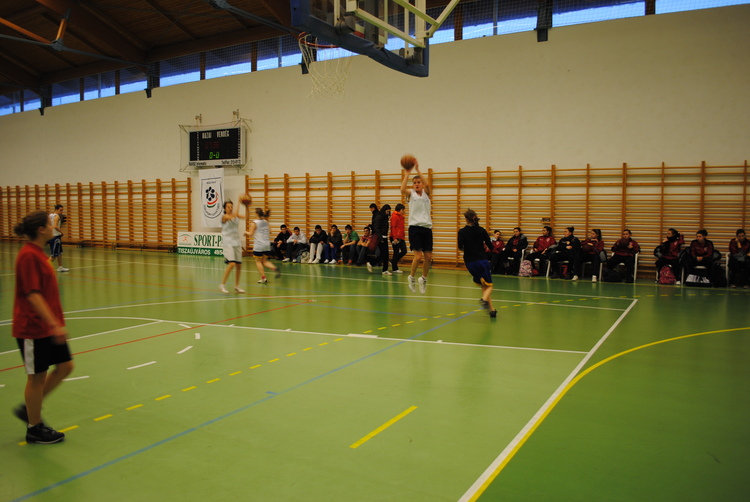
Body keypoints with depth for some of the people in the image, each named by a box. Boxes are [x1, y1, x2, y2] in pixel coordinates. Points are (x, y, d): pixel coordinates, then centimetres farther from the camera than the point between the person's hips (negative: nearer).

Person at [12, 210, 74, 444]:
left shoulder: (38, 253, 10)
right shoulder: (28, 256, -19)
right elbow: (32, 295, -24)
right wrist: (54, 324, -27)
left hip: (49, 326, 9)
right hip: (33, 328, -9)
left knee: (65, 366, 12)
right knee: (37, 376, 3)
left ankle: (29, 408, 29)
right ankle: (34, 428, 20)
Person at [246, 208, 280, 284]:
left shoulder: (254, 223, -7)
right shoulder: (266, 222, 9)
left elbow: (251, 234, -9)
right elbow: (269, 232, 16)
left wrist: (246, 232, 10)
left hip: (258, 246, -6)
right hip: (267, 244, 6)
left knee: (258, 261, 8)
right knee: (264, 261, 16)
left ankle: (263, 278, 1)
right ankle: (275, 269, -9)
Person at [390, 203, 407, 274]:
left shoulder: (401, 217, 18)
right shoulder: (394, 216, -10)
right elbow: (393, 227, -15)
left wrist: (404, 236, 18)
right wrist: (395, 238, -21)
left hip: (401, 238, 9)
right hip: (396, 238, -9)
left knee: (404, 251, 5)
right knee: (396, 252, -3)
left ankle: (393, 262, 20)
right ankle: (395, 269, 5)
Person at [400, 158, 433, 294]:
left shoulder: (426, 193, 10)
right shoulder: (410, 194, 5)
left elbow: (427, 184, -13)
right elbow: (402, 190, -18)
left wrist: (417, 169, -15)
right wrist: (407, 173, -15)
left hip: (427, 228, 3)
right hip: (414, 227, -3)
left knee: (428, 257, 0)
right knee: (418, 256, -12)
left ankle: (423, 279, 23)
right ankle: (411, 277, 11)